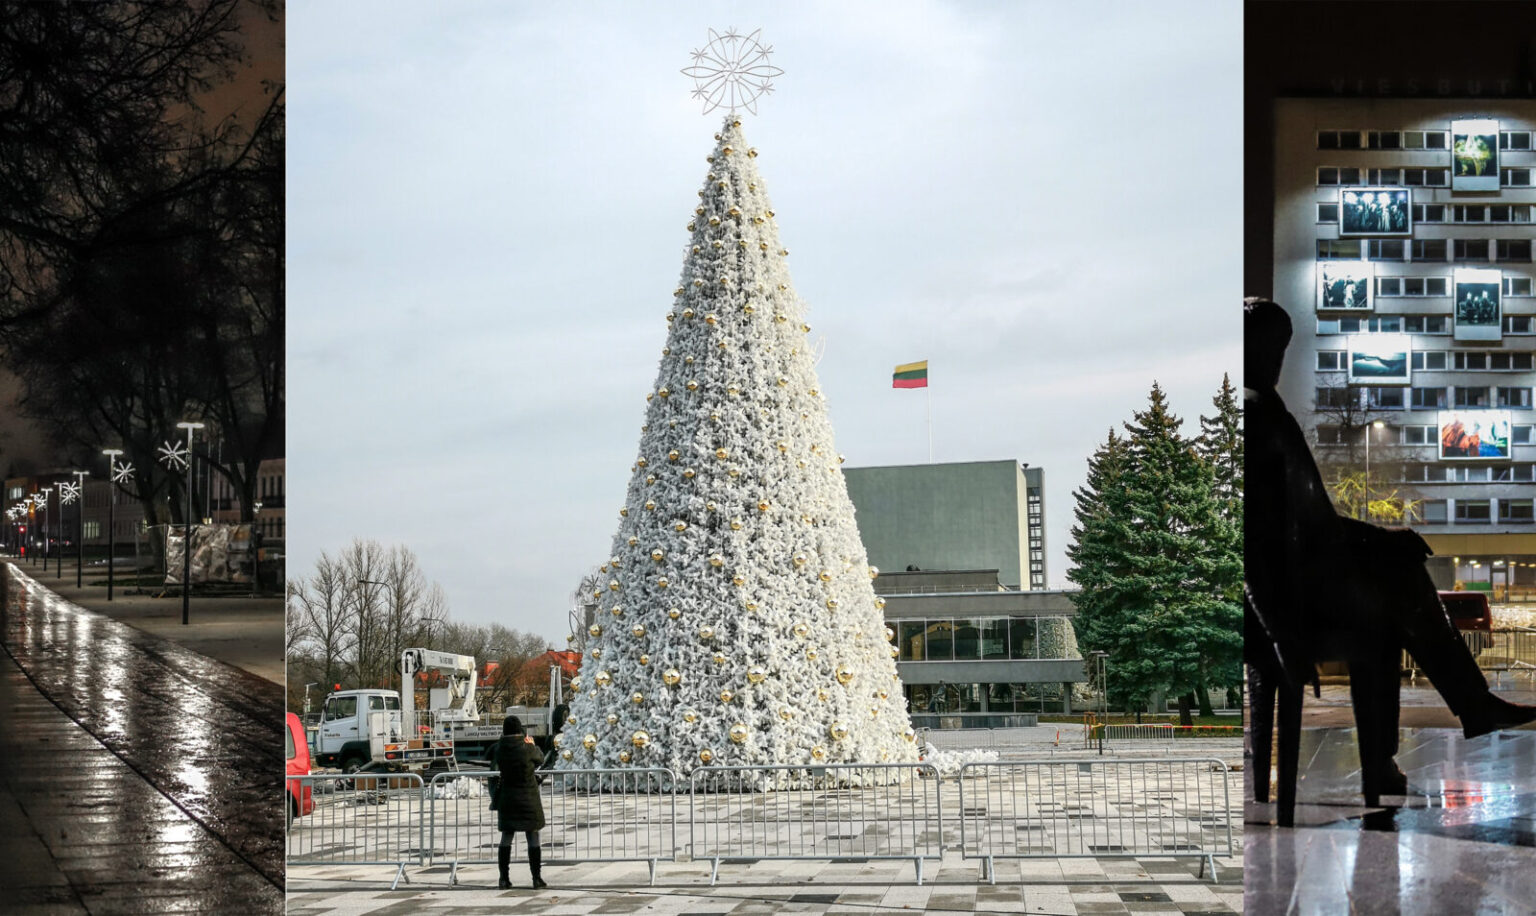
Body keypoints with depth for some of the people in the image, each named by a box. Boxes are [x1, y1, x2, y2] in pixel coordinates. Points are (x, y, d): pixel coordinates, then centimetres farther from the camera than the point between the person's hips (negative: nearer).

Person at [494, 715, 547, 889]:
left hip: (507, 798, 3)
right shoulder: (527, 748, -14)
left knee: (506, 838, 9)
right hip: (528, 799, -3)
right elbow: (539, 759, 4)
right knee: (533, 838, 4)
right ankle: (536, 878, 4)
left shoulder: (500, 749, -6)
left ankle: (504, 878, 7)